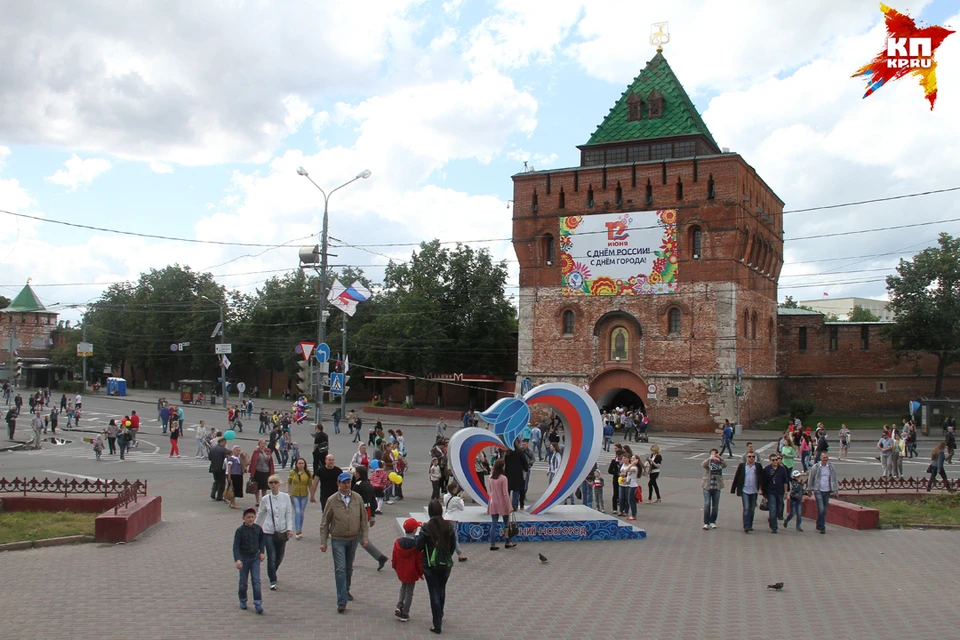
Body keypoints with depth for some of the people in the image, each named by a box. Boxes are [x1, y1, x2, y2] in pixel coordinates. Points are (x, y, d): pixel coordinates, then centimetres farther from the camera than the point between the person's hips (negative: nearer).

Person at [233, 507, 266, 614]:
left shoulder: (258, 528, -4)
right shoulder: (240, 530, -13)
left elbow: (262, 540, 13)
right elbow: (236, 545, -15)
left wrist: (262, 552, 3)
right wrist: (237, 559, -25)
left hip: (255, 558, 1)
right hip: (244, 558, -1)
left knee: (256, 581, -6)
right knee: (243, 582, 10)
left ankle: (258, 603, -5)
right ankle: (243, 601, 30)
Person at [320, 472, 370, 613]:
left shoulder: (358, 499, -2)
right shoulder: (332, 501, -8)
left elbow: (363, 519, 6)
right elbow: (324, 523, -1)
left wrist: (364, 537, 3)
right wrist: (323, 542, -2)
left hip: (353, 539, 3)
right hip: (338, 540, -3)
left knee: (349, 568, 17)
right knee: (340, 569, -8)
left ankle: (346, 591, 38)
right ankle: (342, 601, -7)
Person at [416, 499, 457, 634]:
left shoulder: (426, 527, -16)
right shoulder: (449, 526, -7)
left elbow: (419, 547, -13)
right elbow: (453, 545, 1)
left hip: (430, 565, -3)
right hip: (446, 564, 3)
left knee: (434, 593, 4)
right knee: (442, 590, 24)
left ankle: (437, 625, 7)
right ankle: (440, 615, 43)